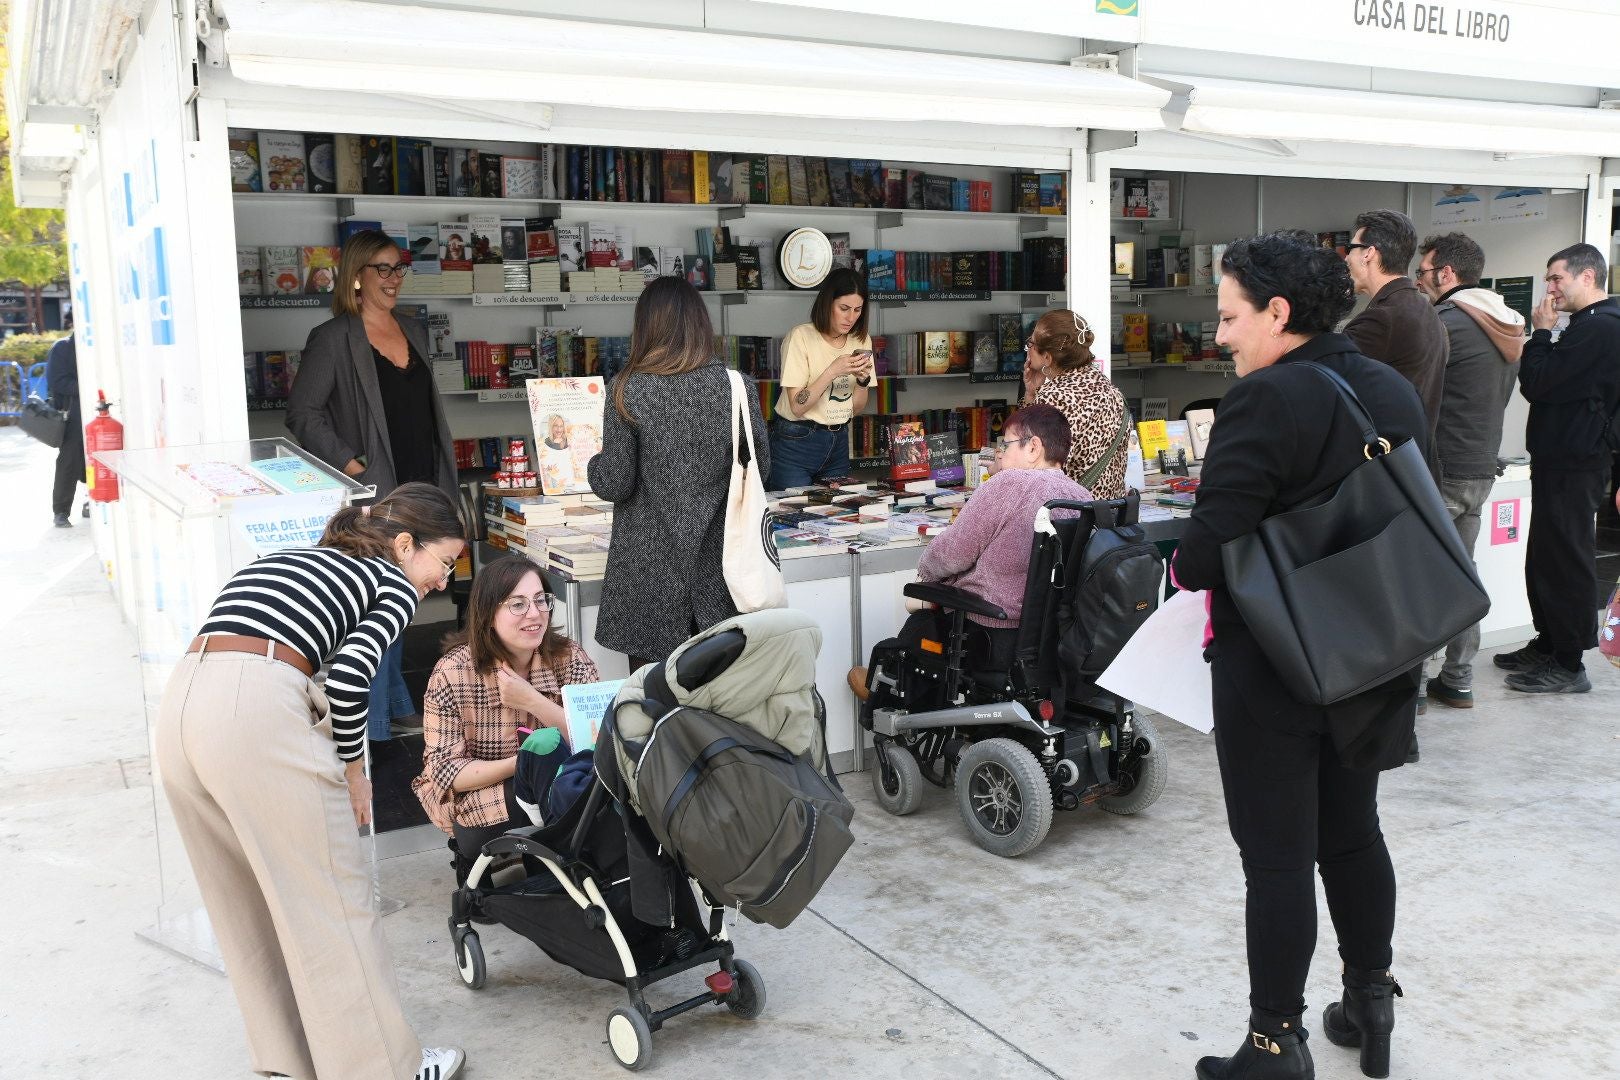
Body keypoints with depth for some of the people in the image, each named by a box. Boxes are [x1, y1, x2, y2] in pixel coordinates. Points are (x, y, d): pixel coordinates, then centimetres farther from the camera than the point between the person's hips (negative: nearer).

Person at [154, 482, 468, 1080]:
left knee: (251, 905, 20)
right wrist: (353, 768, 7)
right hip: (257, 710, -8)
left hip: (180, 704, 8)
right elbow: (349, 677, -8)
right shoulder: (395, 583, 9)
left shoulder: (291, 557, 30)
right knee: (331, 901, 5)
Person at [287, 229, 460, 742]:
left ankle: (398, 711, 27)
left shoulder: (414, 332, 14)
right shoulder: (333, 339, -8)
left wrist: (441, 485, 17)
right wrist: (352, 467, -18)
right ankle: (374, 726, 2)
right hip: (372, 496, -7)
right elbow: (303, 414, -10)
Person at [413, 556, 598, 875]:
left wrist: (533, 701, -26)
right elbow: (446, 771, -15)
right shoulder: (452, 673, -14)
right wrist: (520, 763, -31)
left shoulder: (570, 659, -9)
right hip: (474, 798, -3)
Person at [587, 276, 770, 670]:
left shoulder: (630, 390, -9)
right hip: (716, 560, 3)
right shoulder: (737, 387, -2)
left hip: (651, 560, -2)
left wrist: (592, 462, 12)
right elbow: (759, 469, 6)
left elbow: (615, 485, -9)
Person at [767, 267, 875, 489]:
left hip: (838, 442, 6)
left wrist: (863, 380, -12)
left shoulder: (860, 341, 5)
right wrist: (833, 371, -26)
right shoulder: (801, 336, -14)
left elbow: (856, 408, 7)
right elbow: (797, 407, -18)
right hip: (795, 443, -5)